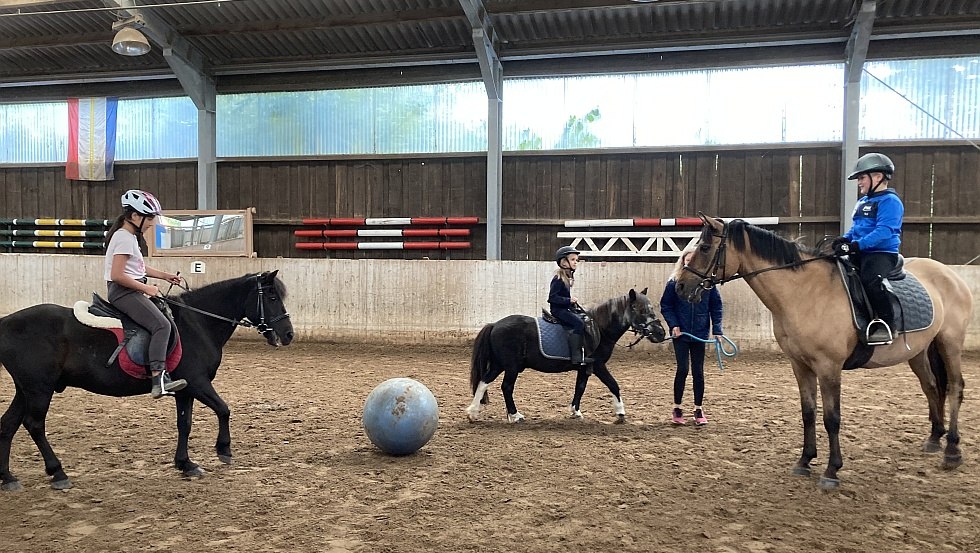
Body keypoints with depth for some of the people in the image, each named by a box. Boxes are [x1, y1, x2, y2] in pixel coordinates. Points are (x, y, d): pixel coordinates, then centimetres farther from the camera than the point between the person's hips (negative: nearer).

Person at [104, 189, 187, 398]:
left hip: (131, 291, 11)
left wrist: (165, 276, 15)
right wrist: (146, 288, -16)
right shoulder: (124, 238, -14)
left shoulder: (130, 236, 17)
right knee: (161, 325, -25)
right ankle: (158, 379, -35)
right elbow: (117, 275, -22)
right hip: (124, 292, -11)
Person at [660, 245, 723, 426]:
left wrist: (717, 329, -4)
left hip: (700, 334, 1)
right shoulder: (674, 283, -5)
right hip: (680, 334, -1)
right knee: (682, 369, -2)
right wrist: (674, 325, -12)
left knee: (698, 371, 7)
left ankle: (699, 409, 19)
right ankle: (677, 408, 12)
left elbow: (716, 306, 3)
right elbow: (665, 306, 0)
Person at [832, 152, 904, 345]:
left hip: (882, 253, -10)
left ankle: (886, 323, -20)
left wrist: (856, 245, -28)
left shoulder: (890, 201, -8)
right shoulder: (862, 202, 20)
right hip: (860, 254, 10)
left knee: (871, 280, -35)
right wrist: (845, 239, 4)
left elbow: (884, 231, -20)